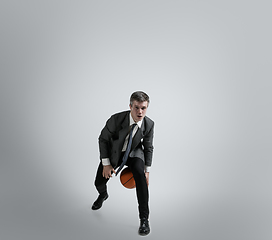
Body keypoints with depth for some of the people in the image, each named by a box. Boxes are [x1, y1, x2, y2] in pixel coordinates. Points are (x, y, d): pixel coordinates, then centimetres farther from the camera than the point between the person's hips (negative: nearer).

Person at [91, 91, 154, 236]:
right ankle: (103, 195, 44)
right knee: (99, 183, 0)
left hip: (134, 153, 0)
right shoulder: (116, 119, -29)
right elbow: (103, 139, -13)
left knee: (140, 175, -29)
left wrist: (147, 170, -5)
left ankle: (144, 218, -16)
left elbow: (148, 148, -4)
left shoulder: (149, 124, -21)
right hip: (113, 152, 0)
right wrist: (106, 164, -16)